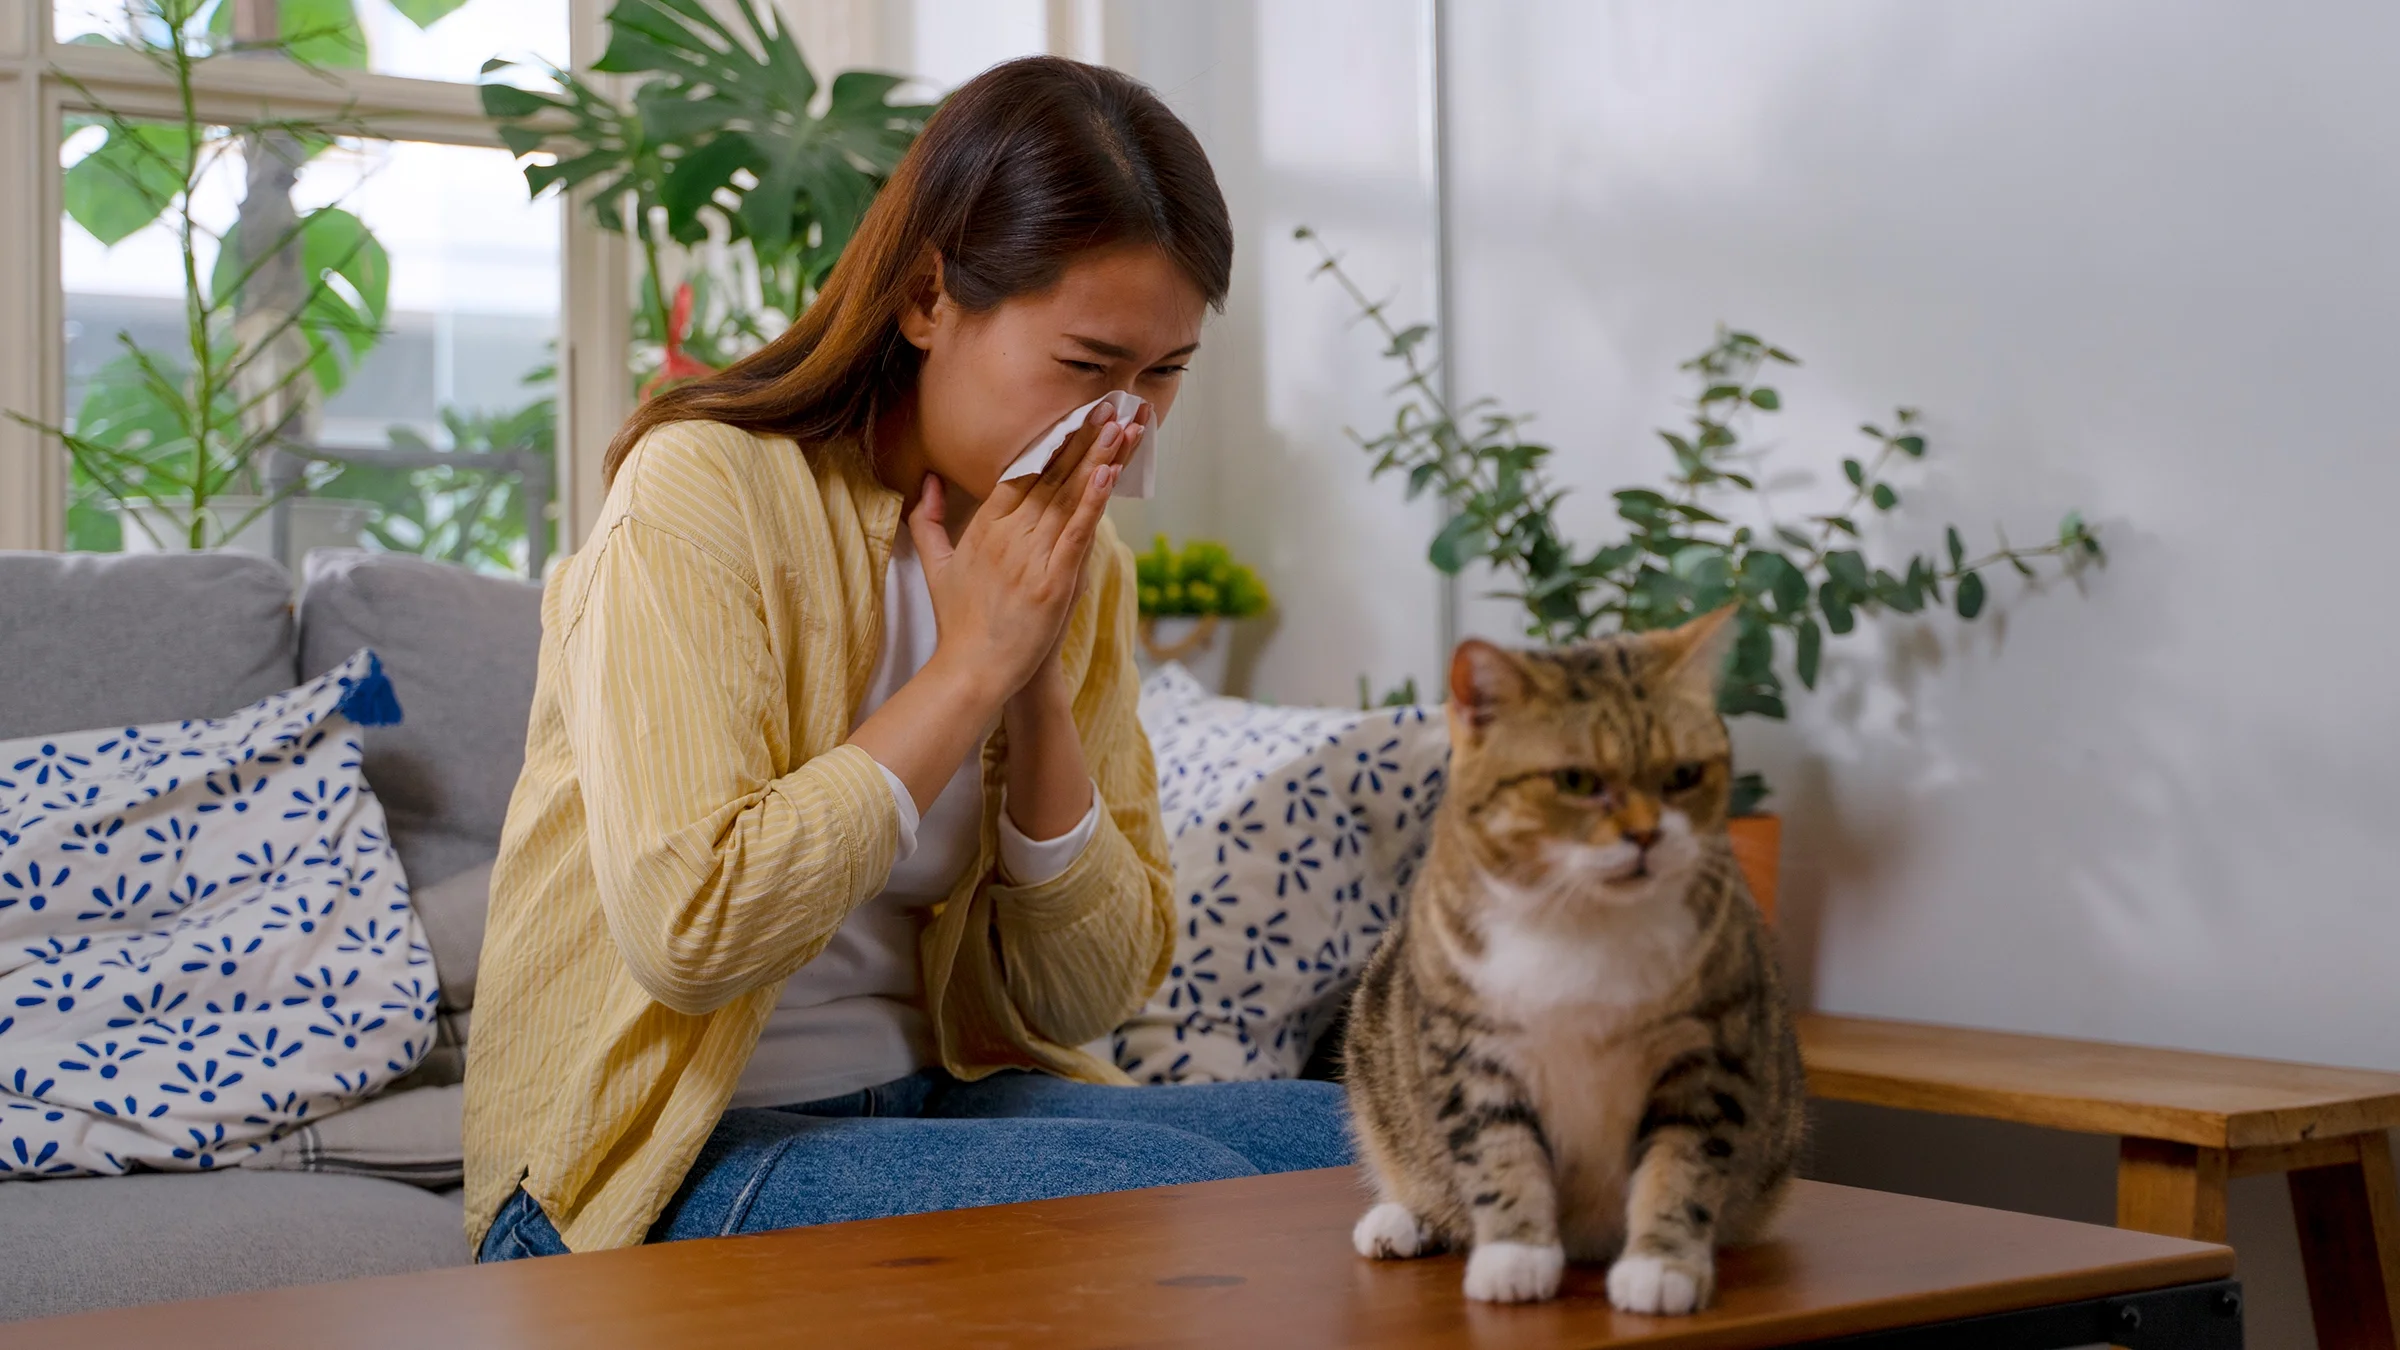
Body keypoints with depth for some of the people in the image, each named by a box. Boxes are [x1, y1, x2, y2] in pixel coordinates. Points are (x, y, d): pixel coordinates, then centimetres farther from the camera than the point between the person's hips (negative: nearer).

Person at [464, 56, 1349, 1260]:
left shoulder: (1078, 561, 4)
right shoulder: (705, 490, -14)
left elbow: (1090, 997, 2)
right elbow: (690, 932, -26)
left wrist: (1037, 688, -12)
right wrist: (972, 665, -20)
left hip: (934, 1102, 6)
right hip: (663, 1164, -6)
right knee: (1175, 1188, -28)